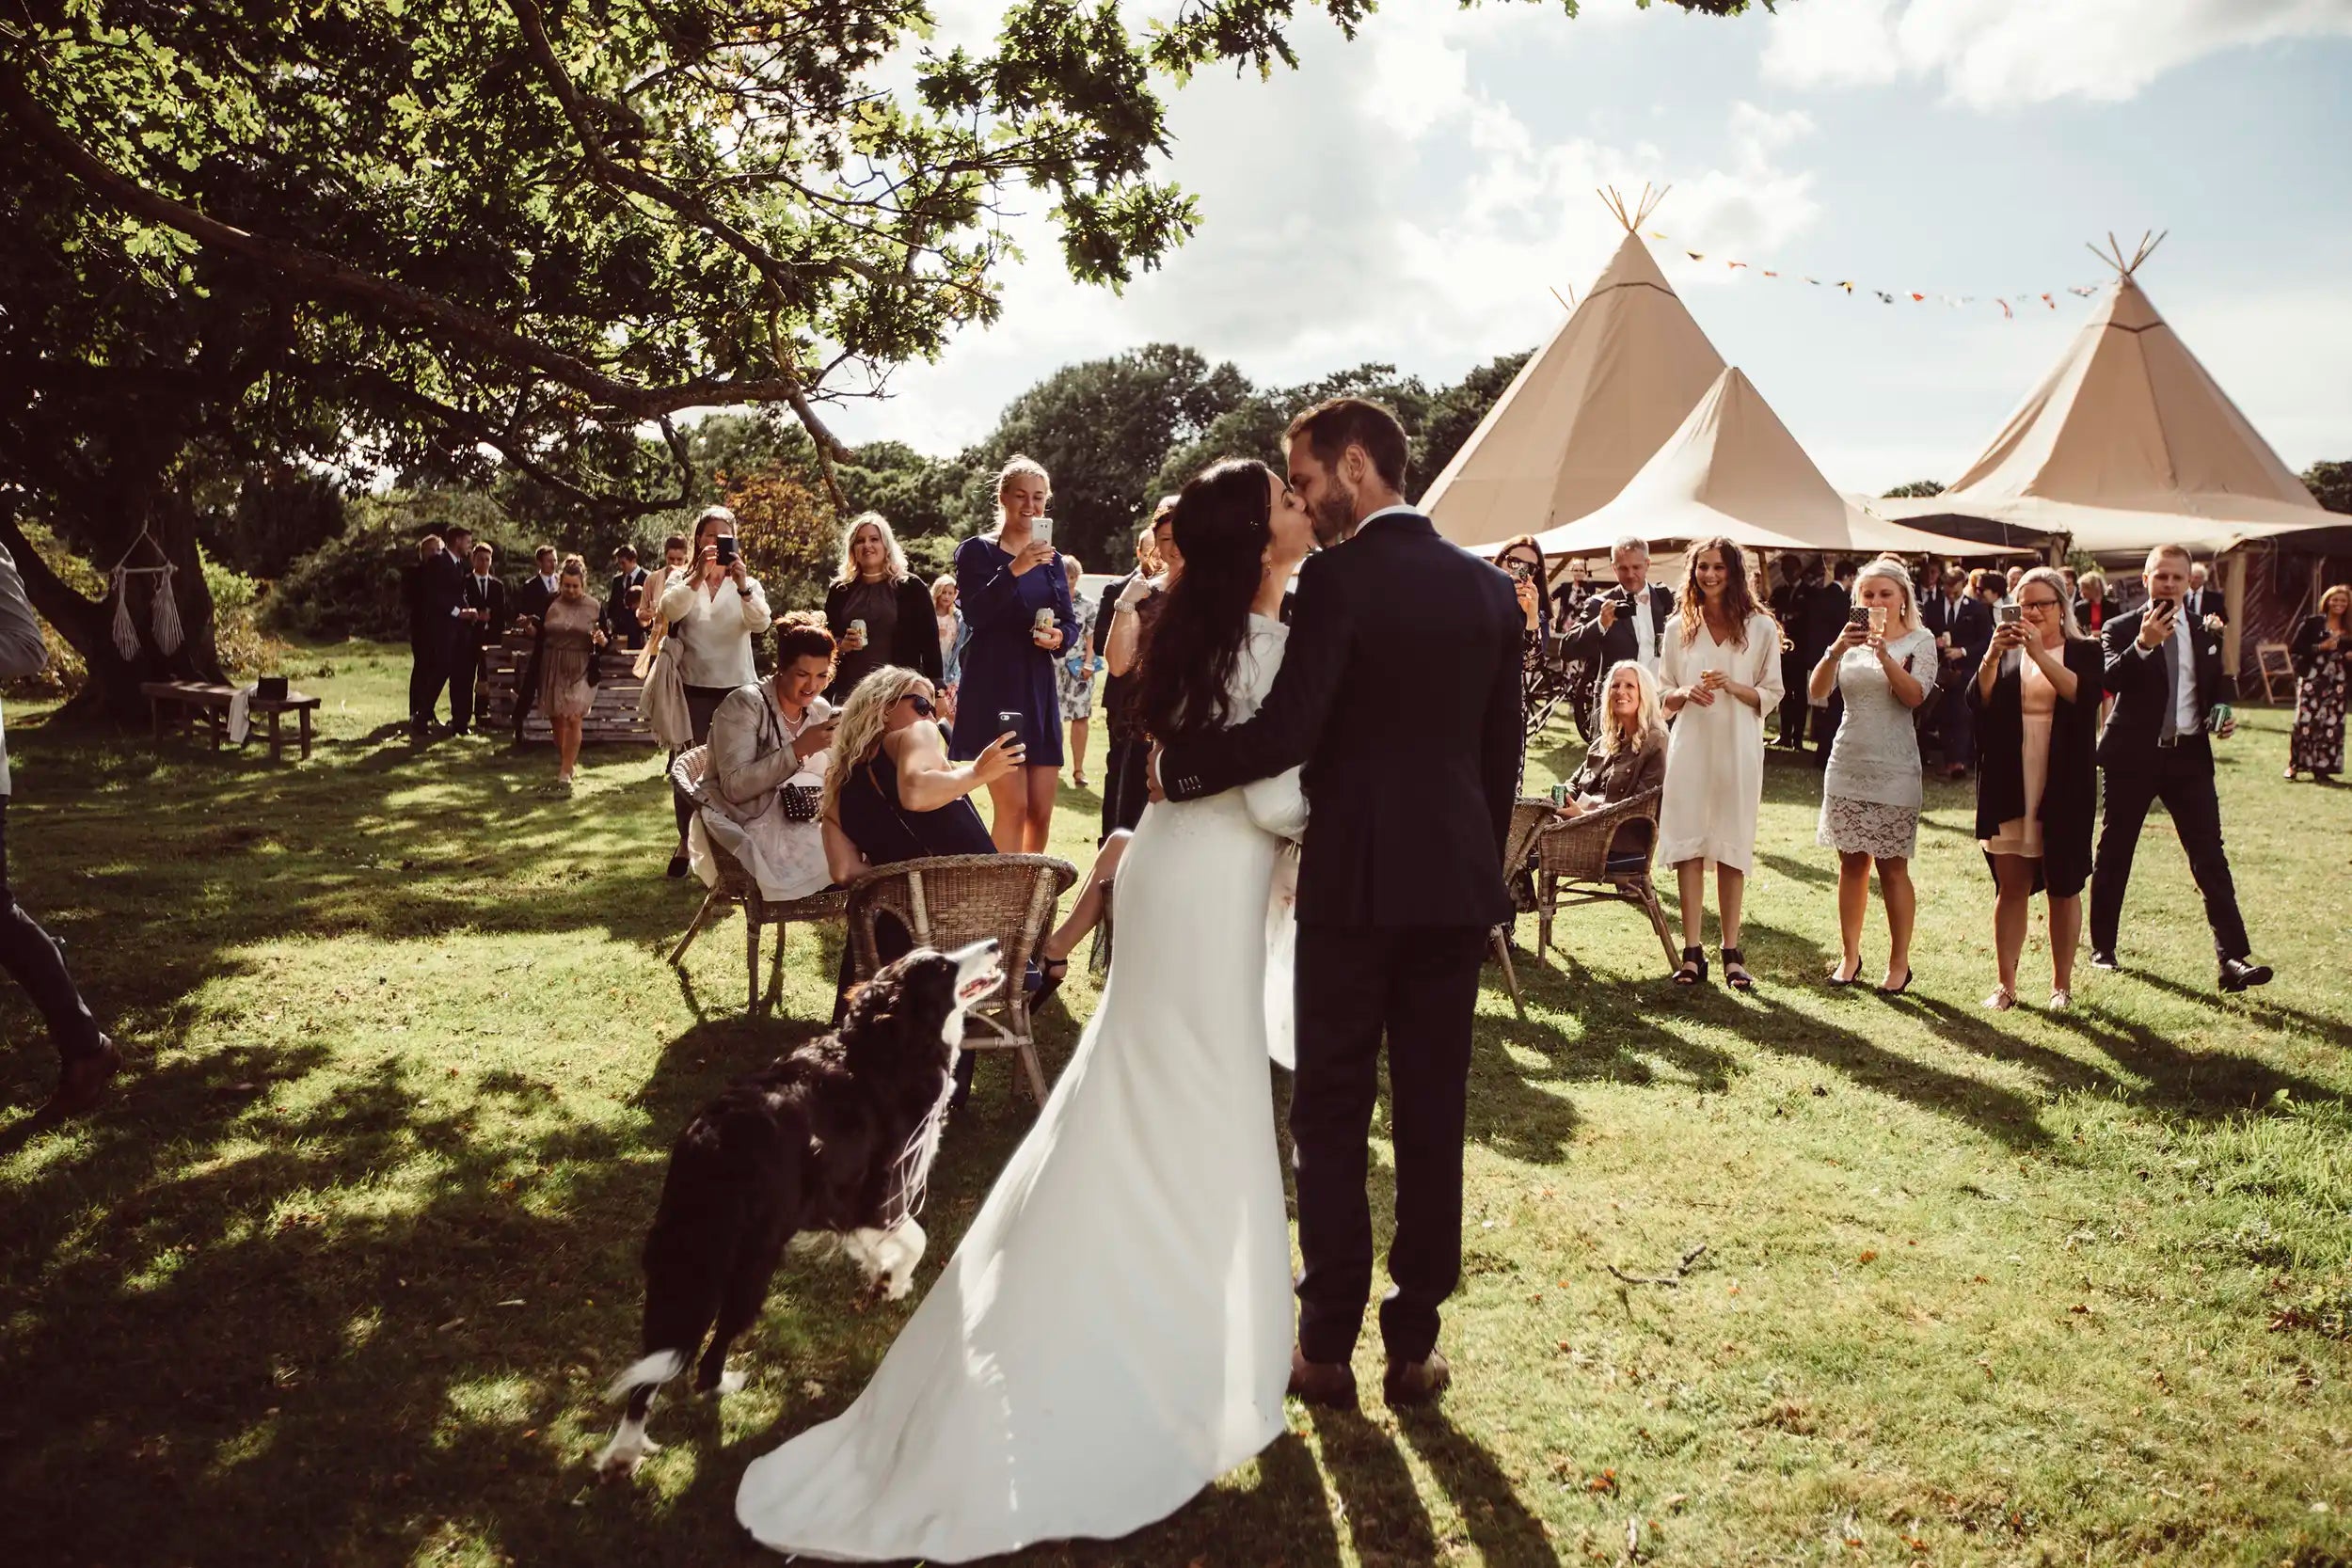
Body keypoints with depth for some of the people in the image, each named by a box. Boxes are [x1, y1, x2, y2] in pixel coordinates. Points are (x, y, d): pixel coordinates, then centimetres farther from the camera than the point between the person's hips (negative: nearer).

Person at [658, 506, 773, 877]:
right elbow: (669, 610, -17)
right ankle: (687, 843, 18)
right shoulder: (681, 580, 6)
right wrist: (698, 577, -30)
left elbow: (761, 623, -14)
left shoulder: (747, 584, 6)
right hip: (693, 687, 0)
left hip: (737, 688, 0)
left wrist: (743, 585, -31)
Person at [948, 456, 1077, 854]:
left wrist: (1060, 636, -7)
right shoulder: (977, 550, 0)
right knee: (1012, 806, -14)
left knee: (1041, 812, 5)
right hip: (993, 690, -6)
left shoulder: (1049, 557, 17)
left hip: (1039, 690, 6)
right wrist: (1014, 570, -26)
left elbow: (1071, 622, 16)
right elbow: (974, 614, -14)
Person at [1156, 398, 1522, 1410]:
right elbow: (1502, 752, 12)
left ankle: (1327, 1347, 16)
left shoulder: (1338, 580, -11)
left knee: (1331, 1119, 8)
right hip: (1457, 884, 5)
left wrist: (1178, 767, -5)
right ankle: (1414, 1345, 20)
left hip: (1354, 882, -5)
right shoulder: (1489, 587, 8)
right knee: (1432, 1120, 11)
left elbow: (1283, 737, -19)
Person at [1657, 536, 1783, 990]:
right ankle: (1692, 952, 2)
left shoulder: (1760, 627, 2)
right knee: (1689, 846, -2)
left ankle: (1732, 952, 9)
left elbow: (1771, 695, 3)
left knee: (1732, 848, 2)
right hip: (1690, 746, 1)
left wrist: (1732, 686, -15)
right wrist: (1686, 692, -10)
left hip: (1737, 747, -1)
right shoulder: (1679, 628, 8)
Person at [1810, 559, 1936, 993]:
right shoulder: (1850, 639, 7)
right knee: (1851, 863, 8)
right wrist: (1835, 650, -22)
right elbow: (1817, 689, -5)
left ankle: (1899, 962, 10)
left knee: (1892, 867, 0)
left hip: (1893, 771, -3)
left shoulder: (1920, 640, -2)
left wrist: (1884, 654, -30)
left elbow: (1914, 696, -17)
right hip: (1847, 766, 3)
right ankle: (1849, 955, 16)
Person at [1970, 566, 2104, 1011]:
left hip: (2064, 787, -2)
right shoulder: (2006, 653, 10)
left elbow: (2082, 694, -17)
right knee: (2011, 886, 3)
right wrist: (1992, 656, -21)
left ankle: (2061, 985, 15)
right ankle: (2005, 983, 7)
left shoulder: (2085, 652, 4)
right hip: (2010, 787, 2)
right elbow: (1979, 700, -6)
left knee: (2063, 887, 5)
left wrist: (2039, 653, -26)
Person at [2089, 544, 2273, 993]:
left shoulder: (2204, 635, 11)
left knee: (2211, 858, -4)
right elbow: (2110, 679, -20)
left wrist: (2221, 719, 1)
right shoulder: (2122, 629, -2)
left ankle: (2233, 957, -6)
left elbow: (2214, 691, 21)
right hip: (2132, 755, -3)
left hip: (2189, 755, 3)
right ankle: (2102, 947, 21)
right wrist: (2142, 645, -34)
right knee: (2114, 854, 7)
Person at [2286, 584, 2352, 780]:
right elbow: (2294, 649, -6)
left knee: (2331, 724, 1)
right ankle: (2294, 765, -2)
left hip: (2336, 681, 4)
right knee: (2304, 721, -11)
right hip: (2311, 678, -4)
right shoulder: (2312, 623, 0)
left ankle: (2321, 768, 9)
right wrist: (2320, 647, -15)